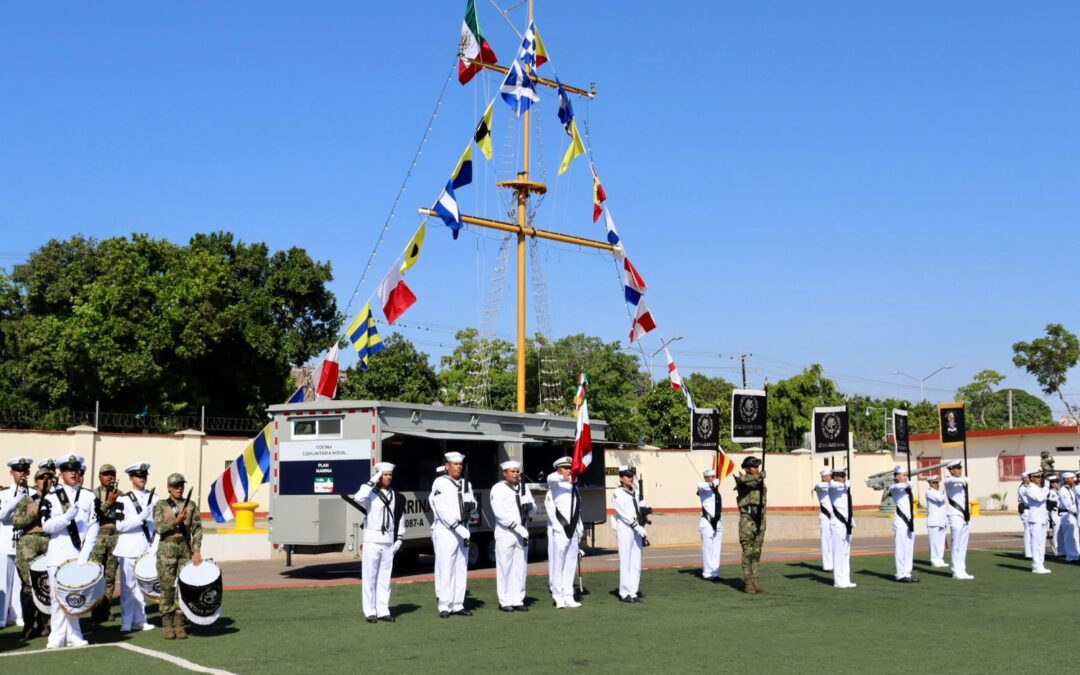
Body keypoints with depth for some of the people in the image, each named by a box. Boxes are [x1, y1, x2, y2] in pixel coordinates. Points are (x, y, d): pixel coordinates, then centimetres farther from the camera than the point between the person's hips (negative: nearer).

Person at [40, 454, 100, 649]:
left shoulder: (89, 497, 7)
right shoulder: (51, 498, 5)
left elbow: (93, 528, 1)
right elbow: (46, 526, -3)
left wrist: (85, 555, -8)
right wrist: (67, 517, -19)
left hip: (79, 555, 1)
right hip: (58, 556, -1)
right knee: (59, 597, 1)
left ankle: (73, 636, 11)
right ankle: (58, 638, 6)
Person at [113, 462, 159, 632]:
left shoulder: (155, 499, 8)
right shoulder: (123, 500, 0)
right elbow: (119, 525, -8)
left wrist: (155, 547, -1)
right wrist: (141, 517, -15)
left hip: (147, 549, 3)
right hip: (128, 550, -3)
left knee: (142, 585, 6)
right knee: (128, 586, 0)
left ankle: (139, 620, 14)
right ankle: (126, 622, 6)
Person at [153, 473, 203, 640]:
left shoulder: (191, 505, 8)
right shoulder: (160, 505, 3)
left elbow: (197, 529, 4)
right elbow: (159, 527, -8)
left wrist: (197, 550, -4)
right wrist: (176, 521, -20)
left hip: (186, 549, 2)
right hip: (167, 550, -2)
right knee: (167, 587, -2)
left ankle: (179, 624, 7)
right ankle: (167, 624, 6)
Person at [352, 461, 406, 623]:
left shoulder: (395, 496, 12)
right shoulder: (371, 494, -5)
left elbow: (400, 517, 17)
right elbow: (358, 498, -27)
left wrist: (400, 538, 11)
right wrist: (372, 482, -22)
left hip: (389, 541, 5)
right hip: (372, 540, -5)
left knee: (385, 577, 8)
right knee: (370, 576, -2)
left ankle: (383, 610, 13)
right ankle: (370, 611, 3)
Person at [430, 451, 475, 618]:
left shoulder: (466, 484, 14)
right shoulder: (440, 483, -7)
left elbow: (473, 504, 18)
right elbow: (442, 510, -15)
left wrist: (471, 505, -7)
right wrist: (458, 528, -20)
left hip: (463, 531, 7)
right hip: (445, 531, -7)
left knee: (461, 568, 7)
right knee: (445, 569, -7)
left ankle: (458, 605, 12)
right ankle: (444, 606, -3)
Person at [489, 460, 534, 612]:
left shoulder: (524, 488, 14)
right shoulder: (498, 489, -5)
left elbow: (533, 506, 16)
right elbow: (500, 513, -14)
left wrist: (529, 506, -9)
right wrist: (517, 527, -19)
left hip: (522, 534, 6)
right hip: (505, 533, -6)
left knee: (520, 567, 6)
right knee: (505, 568, -4)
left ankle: (518, 600, 12)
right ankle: (505, 602, 2)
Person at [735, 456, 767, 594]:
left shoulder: (760, 481, 14)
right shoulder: (742, 481, -3)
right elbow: (742, 479, -28)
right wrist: (758, 476, -20)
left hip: (760, 519, 6)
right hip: (747, 519, -6)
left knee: (756, 553, 7)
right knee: (748, 552, -5)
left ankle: (755, 582, 11)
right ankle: (747, 584, -1)